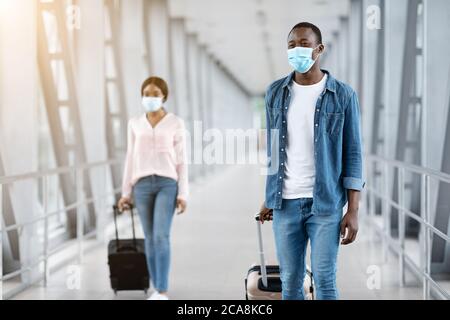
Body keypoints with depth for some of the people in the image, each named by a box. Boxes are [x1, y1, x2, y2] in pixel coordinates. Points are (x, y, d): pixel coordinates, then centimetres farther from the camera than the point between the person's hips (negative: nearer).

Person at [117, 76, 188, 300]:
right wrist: (126, 192, 8)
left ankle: (162, 292, -14)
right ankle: (157, 289, 16)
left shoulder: (176, 123, 2)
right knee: (150, 238, 5)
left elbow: (181, 160, 1)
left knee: (161, 236, -16)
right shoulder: (135, 124, 9)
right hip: (143, 185, 3)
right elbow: (131, 159, 12)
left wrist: (183, 194, -5)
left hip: (167, 184, -3)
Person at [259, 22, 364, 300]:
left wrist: (353, 210, -8)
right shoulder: (276, 92, 7)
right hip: (285, 202, 3)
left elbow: (353, 154, -3)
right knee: (290, 280, 8)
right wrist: (269, 198, 12)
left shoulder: (343, 95, -3)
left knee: (325, 281, -2)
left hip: (326, 203, -3)